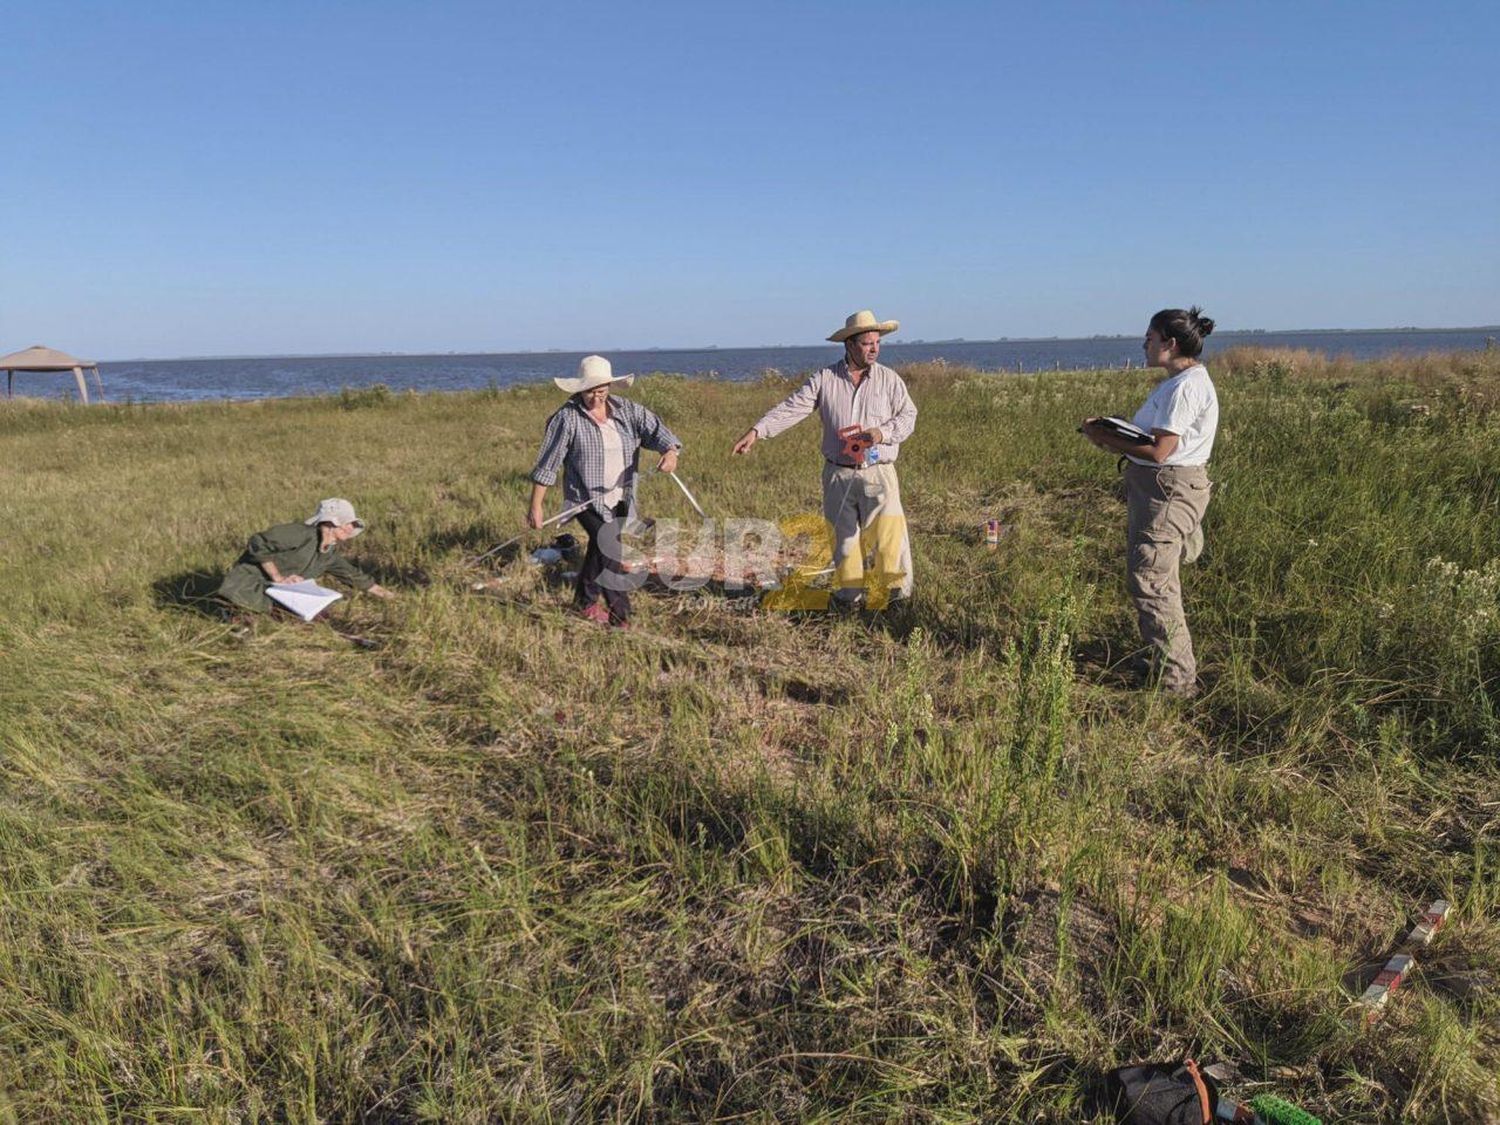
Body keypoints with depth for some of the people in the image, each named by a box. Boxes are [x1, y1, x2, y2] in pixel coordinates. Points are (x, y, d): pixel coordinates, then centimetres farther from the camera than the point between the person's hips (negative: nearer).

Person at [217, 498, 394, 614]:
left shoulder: (330, 555, 8)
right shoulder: (302, 534, -19)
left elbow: (355, 575, 21)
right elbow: (258, 543, -23)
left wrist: (385, 594, 27)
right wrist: (279, 578, -22)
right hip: (250, 579, -8)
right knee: (237, 596, -39)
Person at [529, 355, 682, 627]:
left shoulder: (627, 410, 2)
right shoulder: (567, 418, -11)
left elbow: (655, 428, -7)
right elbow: (547, 465, -10)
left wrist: (670, 451, -30)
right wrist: (535, 507, -11)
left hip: (619, 499, 5)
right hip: (587, 500, -5)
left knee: (600, 550, 20)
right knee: (611, 552, -16)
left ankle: (585, 602, 41)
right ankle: (621, 616, -5)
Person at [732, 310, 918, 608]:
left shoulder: (889, 379, 4)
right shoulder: (824, 379, 2)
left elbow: (908, 416, 6)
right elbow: (790, 408, -3)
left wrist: (882, 432, -13)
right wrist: (756, 431, -13)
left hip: (877, 473, -1)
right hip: (838, 474, 1)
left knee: (889, 530, -12)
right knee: (843, 536, 8)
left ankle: (897, 589, 1)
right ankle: (848, 595, 21)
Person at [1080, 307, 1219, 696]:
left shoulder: (1187, 386, -18)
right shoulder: (1177, 382, 15)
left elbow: (1159, 450, -23)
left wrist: (1108, 439, -14)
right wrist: (1111, 432, 1)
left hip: (1170, 489, -11)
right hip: (1154, 485, 11)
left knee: (1148, 579, -8)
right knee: (1158, 579, 18)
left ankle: (1177, 680, 0)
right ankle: (1170, 665, 32)